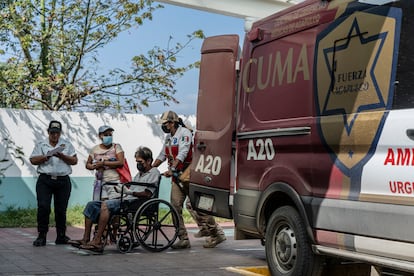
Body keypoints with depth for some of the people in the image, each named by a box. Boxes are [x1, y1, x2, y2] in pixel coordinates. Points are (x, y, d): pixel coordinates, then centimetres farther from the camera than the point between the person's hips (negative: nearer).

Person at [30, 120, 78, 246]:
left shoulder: (67, 144, 12)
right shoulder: (40, 145, 11)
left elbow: (74, 161, 5)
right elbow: (33, 160, 4)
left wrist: (62, 156, -11)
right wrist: (46, 157, -12)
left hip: (63, 181, 1)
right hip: (45, 180, -1)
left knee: (61, 209, 3)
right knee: (43, 207, -10)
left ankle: (61, 236, 11)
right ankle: (41, 236, -3)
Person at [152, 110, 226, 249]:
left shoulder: (184, 133, -9)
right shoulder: (169, 137, 18)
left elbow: (182, 153, -22)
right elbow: (162, 155, 25)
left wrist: (172, 169, -33)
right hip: (177, 176, 8)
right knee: (175, 206, 0)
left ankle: (217, 234, 5)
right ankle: (183, 240, 4)